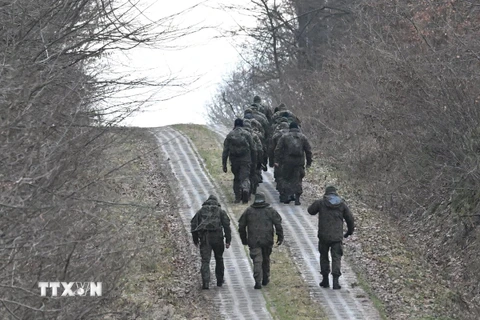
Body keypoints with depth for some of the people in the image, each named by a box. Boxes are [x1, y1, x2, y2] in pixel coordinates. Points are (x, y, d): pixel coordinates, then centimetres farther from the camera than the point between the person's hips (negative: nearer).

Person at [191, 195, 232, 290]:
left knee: (205, 260, -3)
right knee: (219, 259, 17)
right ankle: (219, 281, 24)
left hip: (204, 238, 0)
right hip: (217, 237, 0)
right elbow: (226, 225, 1)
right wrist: (228, 240, 0)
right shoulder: (220, 211, 11)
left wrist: (195, 240, 15)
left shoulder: (200, 211, 15)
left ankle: (205, 282, -17)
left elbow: (193, 225, 11)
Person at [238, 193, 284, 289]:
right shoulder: (270, 211, 4)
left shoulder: (248, 211, 6)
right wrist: (280, 237, 0)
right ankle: (265, 279, 28)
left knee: (257, 261, -3)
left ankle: (258, 282, -16)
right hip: (267, 240, 1)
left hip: (253, 241, -1)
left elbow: (241, 226, 9)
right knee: (266, 259, 18)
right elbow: (278, 224, -4)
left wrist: (244, 239, 18)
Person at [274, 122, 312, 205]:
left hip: (287, 161, -1)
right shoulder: (303, 137, 8)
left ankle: (288, 195, 0)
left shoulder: (284, 137, 3)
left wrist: (277, 161, 1)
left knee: (286, 179, 12)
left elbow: (278, 149, -1)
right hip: (299, 162, 1)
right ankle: (297, 199, 2)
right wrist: (309, 162, 14)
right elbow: (308, 150, 9)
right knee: (297, 180, 6)